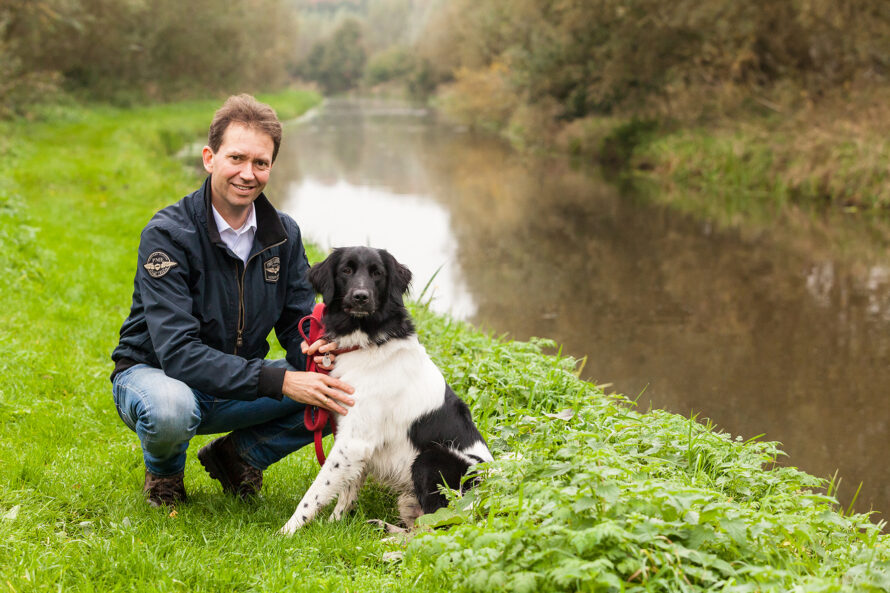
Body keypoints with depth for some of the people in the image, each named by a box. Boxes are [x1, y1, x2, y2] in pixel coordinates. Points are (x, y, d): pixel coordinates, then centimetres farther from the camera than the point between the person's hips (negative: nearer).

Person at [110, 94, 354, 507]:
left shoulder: (283, 234, -3)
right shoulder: (166, 235, -22)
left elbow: (299, 328, 1)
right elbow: (177, 351, -31)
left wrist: (314, 350, -27)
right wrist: (279, 381, -39)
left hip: (235, 385, 5)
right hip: (154, 375, -5)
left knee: (340, 390, -16)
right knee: (170, 408, -41)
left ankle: (237, 455, 7)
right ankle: (163, 472, -2)